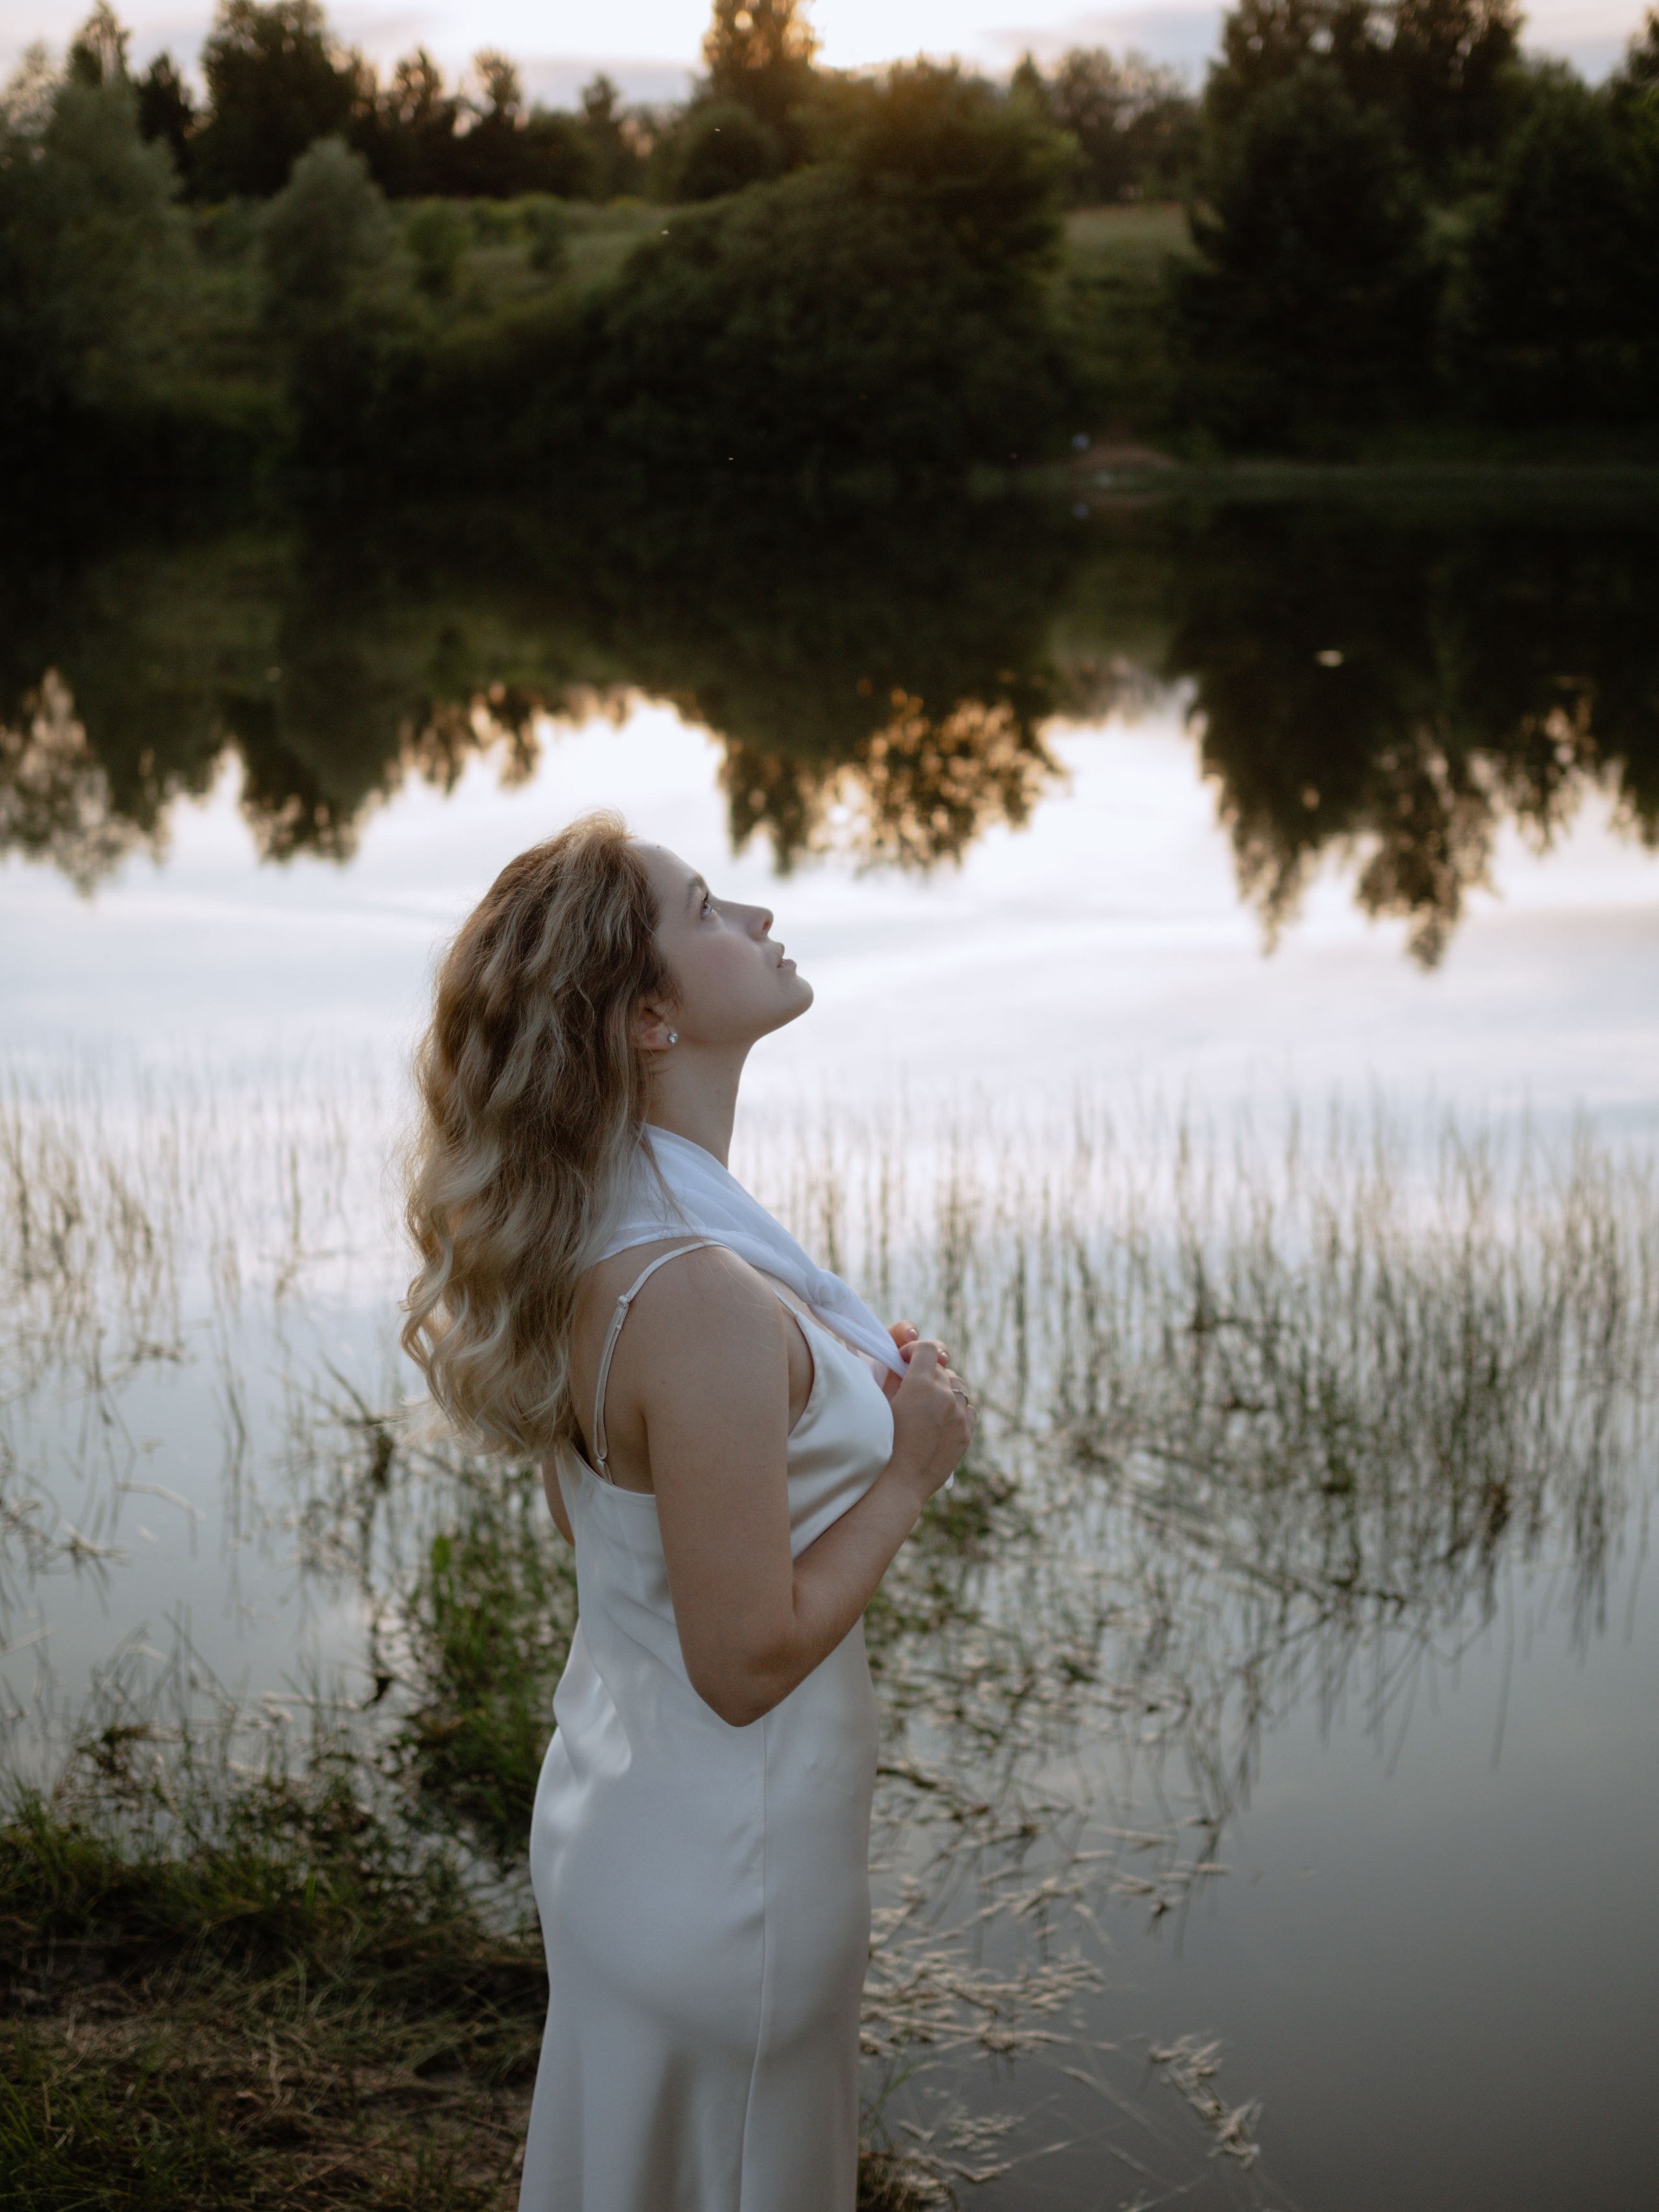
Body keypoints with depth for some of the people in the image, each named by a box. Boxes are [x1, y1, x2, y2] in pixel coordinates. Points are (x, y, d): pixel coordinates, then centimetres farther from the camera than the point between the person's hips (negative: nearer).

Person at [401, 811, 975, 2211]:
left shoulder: (589, 1245, -1)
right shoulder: (699, 1297, -31)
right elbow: (747, 1660, -27)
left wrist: (847, 1402, 3)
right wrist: (911, 1469, -16)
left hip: (616, 1817, 9)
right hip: (722, 1869, -9)